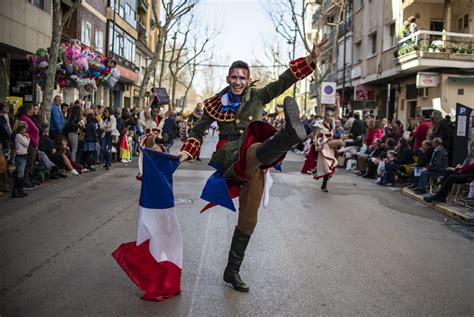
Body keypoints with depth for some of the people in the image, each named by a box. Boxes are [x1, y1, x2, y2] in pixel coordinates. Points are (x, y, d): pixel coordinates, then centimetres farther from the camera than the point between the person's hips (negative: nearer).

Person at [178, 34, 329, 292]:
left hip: (254, 164, 3)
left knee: (248, 220, 7)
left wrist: (312, 57, -11)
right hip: (230, 160, -3)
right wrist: (185, 152, 4)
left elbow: (284, 80, -1)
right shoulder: (217, 103, 6)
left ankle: (232, 271, 22)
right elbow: (198, 130, 16)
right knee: (255, 150, -39)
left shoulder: (257, 96, 8)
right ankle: (289, 134, -74)